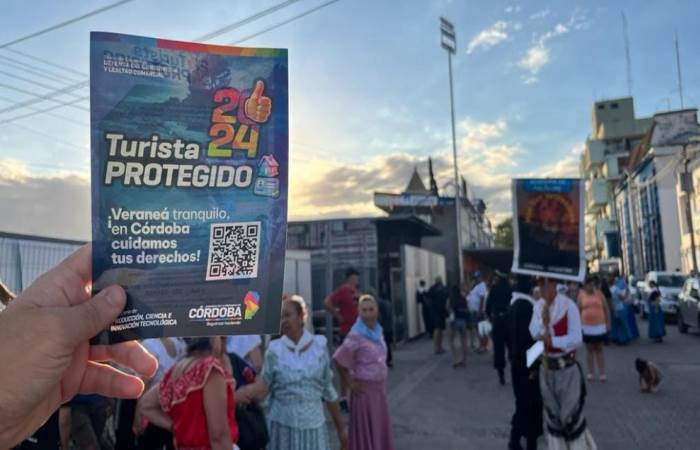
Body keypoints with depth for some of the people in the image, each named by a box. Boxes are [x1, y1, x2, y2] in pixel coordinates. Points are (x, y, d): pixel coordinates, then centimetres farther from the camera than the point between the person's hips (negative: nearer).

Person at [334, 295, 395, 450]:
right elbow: (339, 360, -19)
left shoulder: (378, 330, 3)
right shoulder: (356, 335, -20)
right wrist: (351, 383, -13)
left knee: (380, 428, 18)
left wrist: (380, 382, 13)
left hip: (379, 387, 7)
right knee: (365, 430, 3)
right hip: (365, 389, -7)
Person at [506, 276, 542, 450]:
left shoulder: (514, 304, 9)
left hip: (517, 361, 9)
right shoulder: (526, 306, -21)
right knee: (532, 403, 3)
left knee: (523, 402, 18)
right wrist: (533, 366, -20)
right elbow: (527, 338, -24)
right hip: (526, 363, -9)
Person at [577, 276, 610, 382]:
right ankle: (591, 372, 17)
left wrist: (608, 323, 3)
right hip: (587, 327, 0)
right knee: (589, 349, 9)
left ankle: (602, 373, 13)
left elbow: (606, 309, 6)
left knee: (599, 349, 8)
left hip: (600, 326, 0)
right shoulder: (581, 295, 0)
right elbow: (578, 310, 3)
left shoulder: (599, 293, 2)